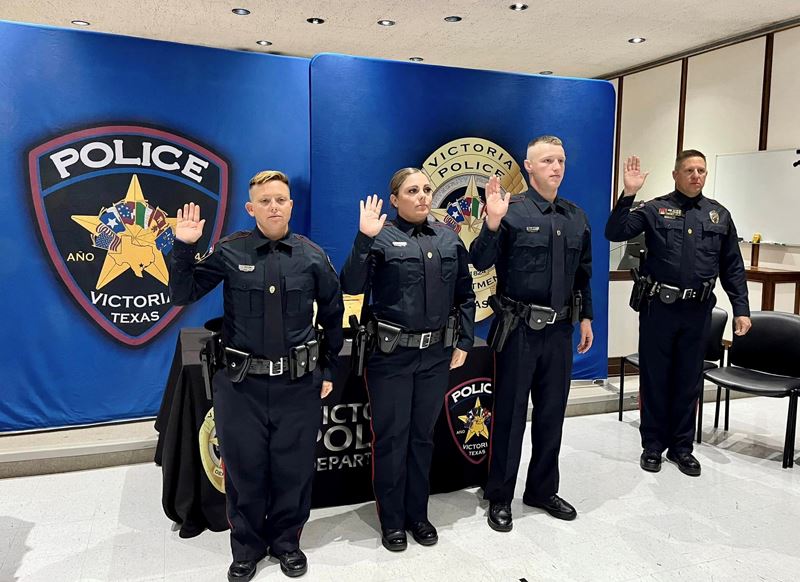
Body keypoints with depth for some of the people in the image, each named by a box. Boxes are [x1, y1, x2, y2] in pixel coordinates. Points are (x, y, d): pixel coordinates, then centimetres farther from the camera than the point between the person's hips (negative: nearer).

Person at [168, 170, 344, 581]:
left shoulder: (312, 256, 0)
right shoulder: (229, 252, -2)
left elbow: (333, 316, 8)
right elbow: (182, 295, -1)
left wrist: (329, 370, 8)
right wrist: (183, 247, -14)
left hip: (299, 383, 1)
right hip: (240, 383, 0)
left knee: (294, 468, 13)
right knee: (244, 469, 13)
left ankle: (287, 541, 38)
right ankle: (247, 547, 37)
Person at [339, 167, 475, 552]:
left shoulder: (449, 239, 7)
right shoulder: (381, 237, -6)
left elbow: (465, 294, 11)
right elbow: (352, 286, -18)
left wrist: (463, 342, 6)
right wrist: (364, 238, -26)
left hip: (436, 354, 4)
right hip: (391, 355, -4)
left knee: (423, 435, 16)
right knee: (391, 437, 8)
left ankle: (418, 514, 33)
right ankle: (391, 520, 25)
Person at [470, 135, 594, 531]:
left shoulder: (576, 217, 10)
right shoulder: (512, 210, -8)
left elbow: (583, 273, 18)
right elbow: (480, 262, -16)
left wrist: (586, 318, 16)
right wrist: (492, 222, -29)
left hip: (559, 329, 6)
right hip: (519, 329, -5)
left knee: (552, 412, 15)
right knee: (510, 414, 5)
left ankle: (542, 490, 33)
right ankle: (499, 498, 20)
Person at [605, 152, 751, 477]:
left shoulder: (719, 215, 9)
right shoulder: (654, 209, -1)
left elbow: (732, 267, 11)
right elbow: (615, 233, -14)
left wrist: (741, 309, 6)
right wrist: (629, 194, -22)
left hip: (698, 312, 3)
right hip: (658, 308, -3)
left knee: (689, 381, 12)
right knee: (655, 379, 7)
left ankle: (681, 446, 27)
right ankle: (653, 444, 22)